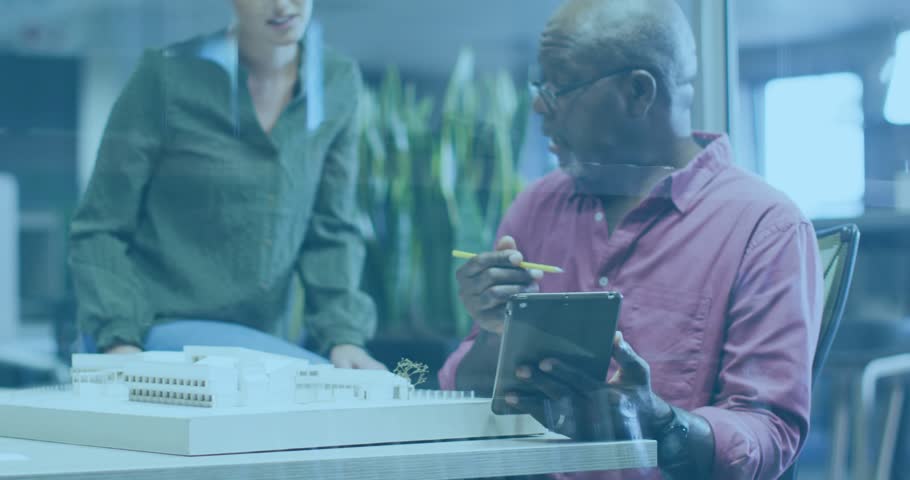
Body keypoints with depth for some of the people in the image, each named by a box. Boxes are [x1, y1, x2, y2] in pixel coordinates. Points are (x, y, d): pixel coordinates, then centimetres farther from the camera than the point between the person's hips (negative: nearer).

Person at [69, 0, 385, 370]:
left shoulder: (338, 82, 4)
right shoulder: (167, 76, -8)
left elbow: (330, 230, 7)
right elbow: (101, 228, -4)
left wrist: (343, 336, -7)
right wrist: (119, 340, -16)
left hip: (255, 341, 5)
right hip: (158, 330, -5)